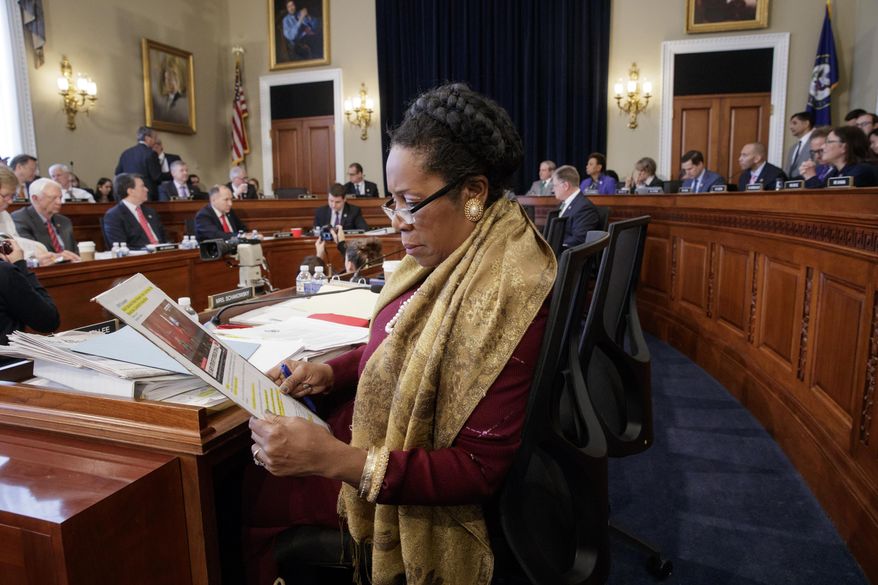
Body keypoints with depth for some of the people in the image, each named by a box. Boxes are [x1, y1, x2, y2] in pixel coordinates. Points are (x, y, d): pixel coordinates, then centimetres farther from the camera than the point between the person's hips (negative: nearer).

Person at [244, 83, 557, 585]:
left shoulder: (501, 297, -31)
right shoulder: (449, 256, -5)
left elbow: (478, 471, -27)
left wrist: (336, 459, -35)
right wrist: (329, 372, -6)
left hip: (417, 498, -7)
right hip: (380, 431, 8)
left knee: (242, 491, 6)